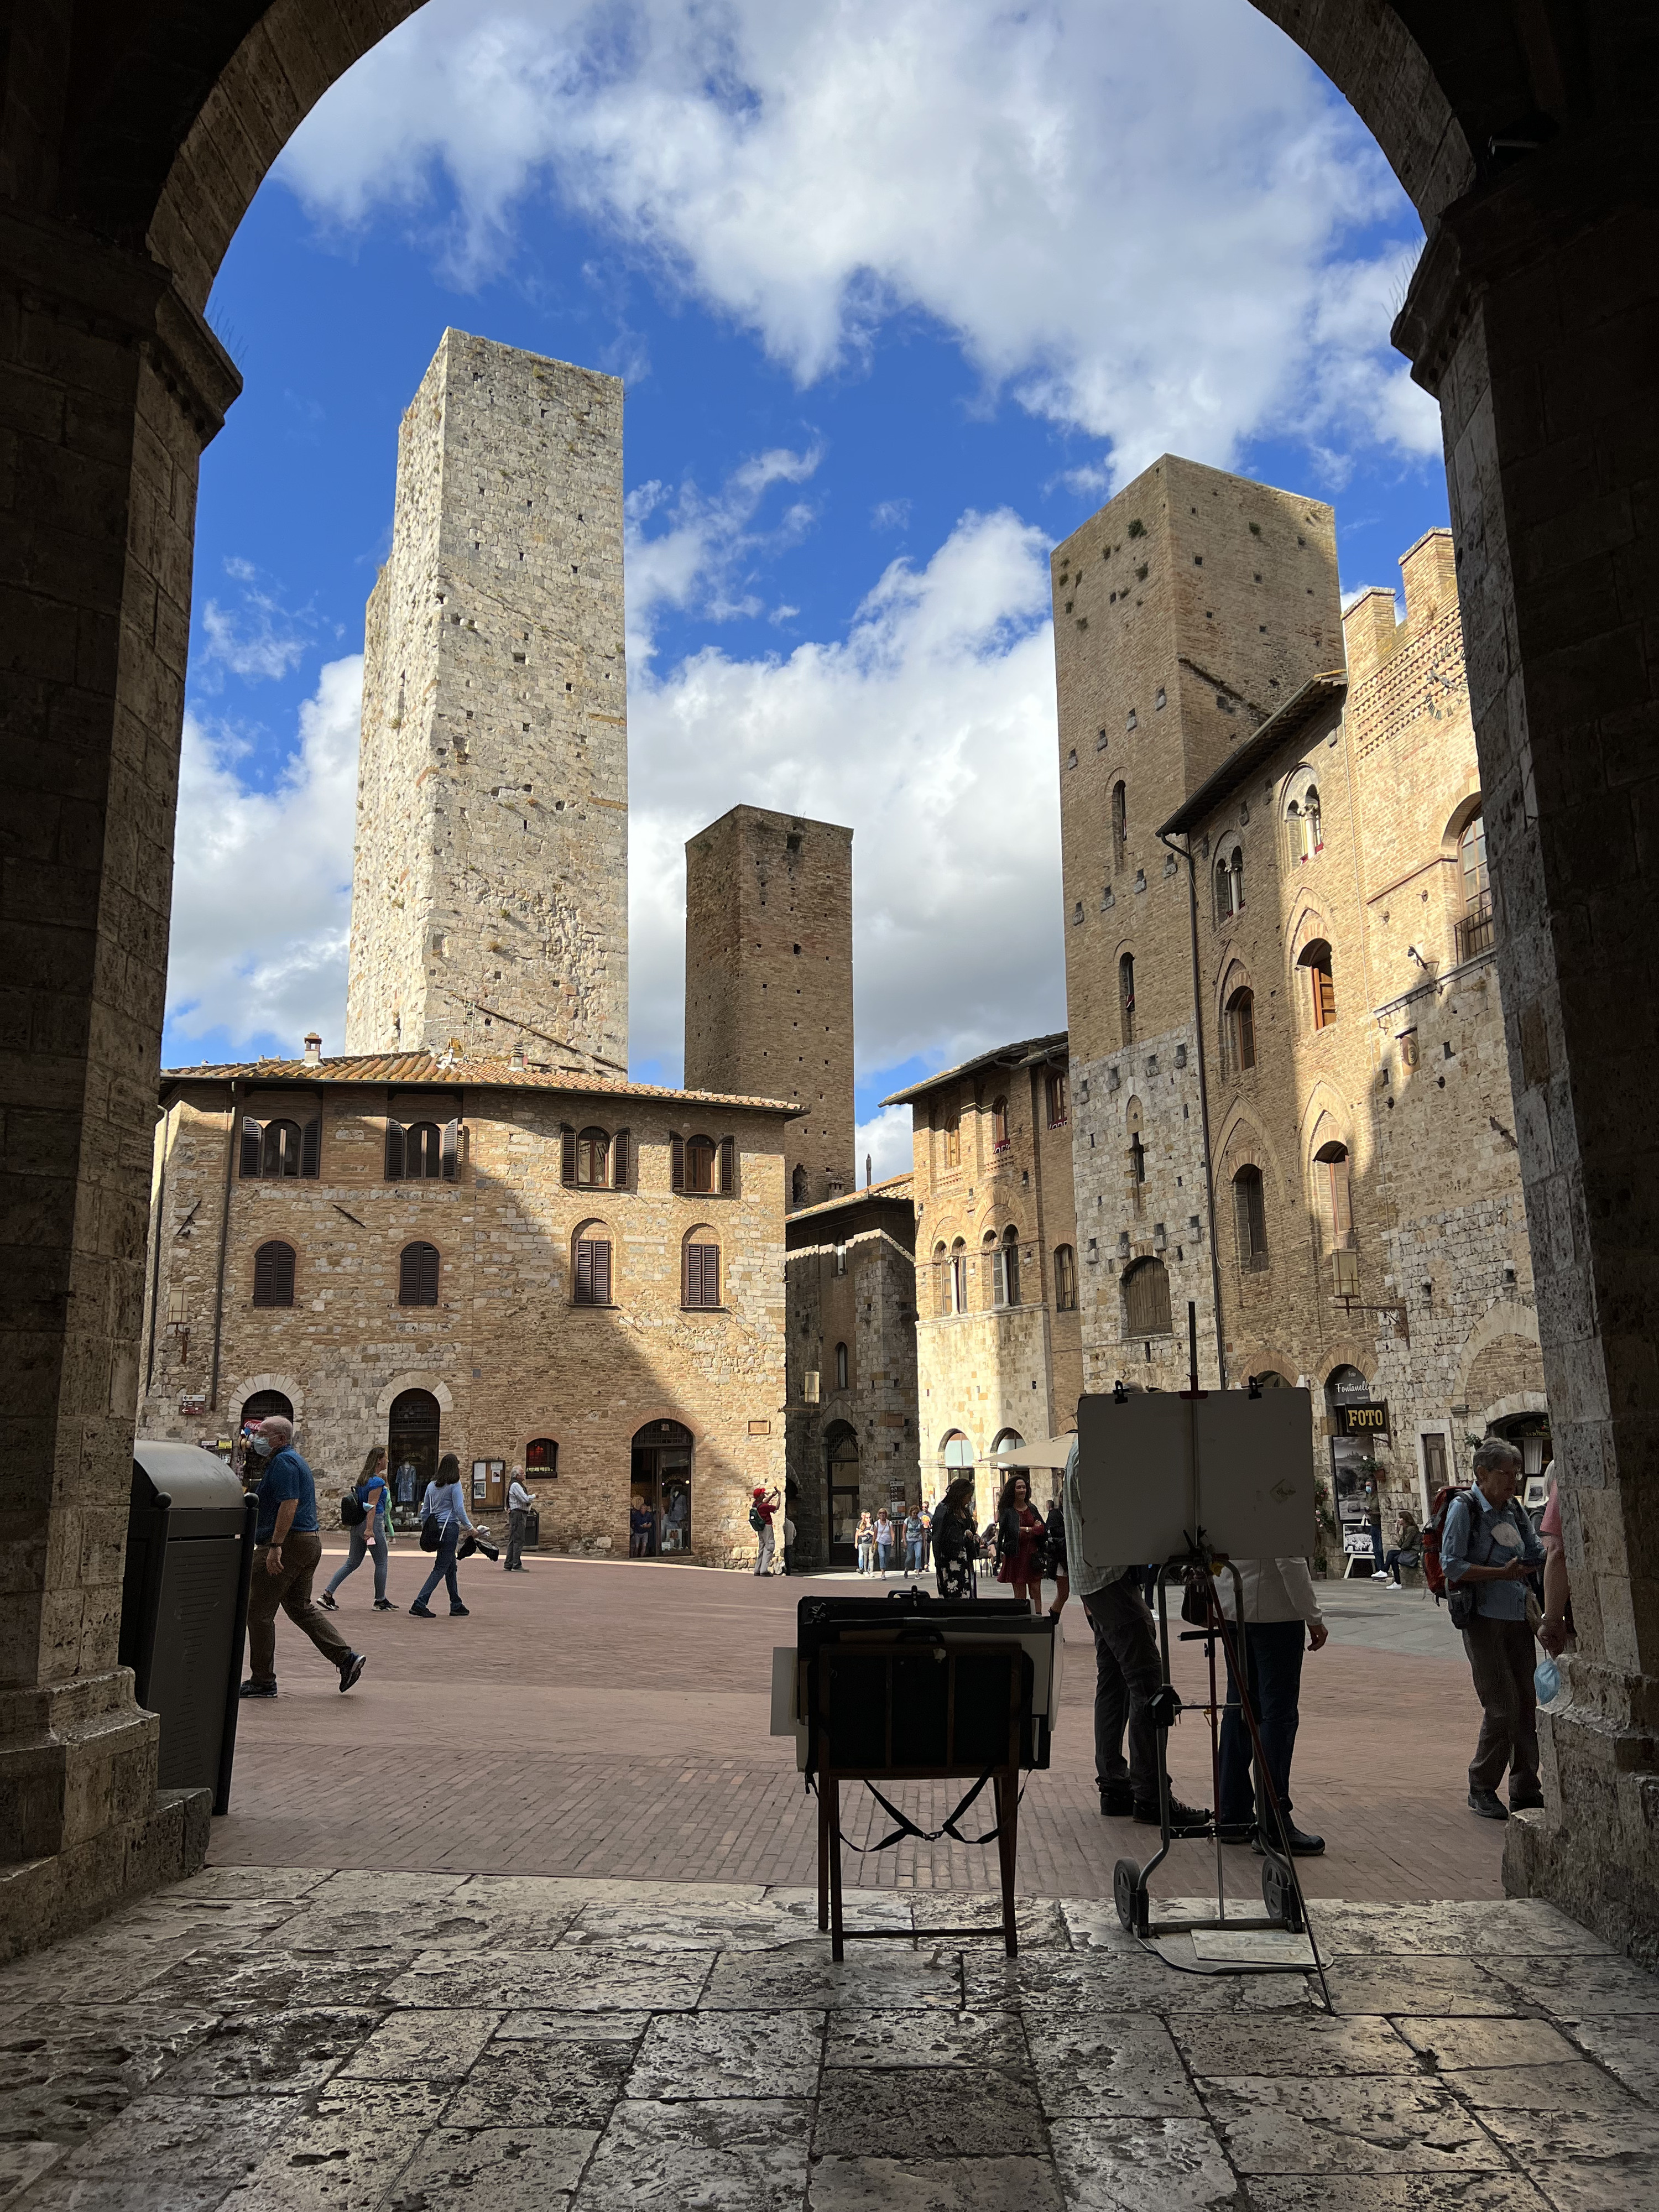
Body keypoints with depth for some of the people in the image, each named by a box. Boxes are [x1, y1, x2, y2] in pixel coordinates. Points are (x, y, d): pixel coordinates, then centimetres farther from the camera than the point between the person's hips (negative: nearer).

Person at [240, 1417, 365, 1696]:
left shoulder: (283, 1462, -13)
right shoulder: (294, 1460, 20)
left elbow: (289, 1504, -24)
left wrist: (275, 1547, -27)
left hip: (288, 1544, -11)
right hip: (310, 1541, 11)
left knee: (258, 1611, 0)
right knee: (300, 1607, 15)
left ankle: (262, 1682, 7)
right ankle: (346, 1657, 7)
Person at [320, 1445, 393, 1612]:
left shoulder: (363, 1479, 14)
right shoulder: (377, 1481, -13)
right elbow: (372, 1506, -21)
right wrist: (369, 1529, -24)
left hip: (358, 1523, 9)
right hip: (373, 1522, -9)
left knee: (352, 1563, 12)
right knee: (381, 1563, 5)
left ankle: (327, 1594, 4)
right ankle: (380, 1601, 11)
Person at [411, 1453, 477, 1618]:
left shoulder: (432, 1485, 11)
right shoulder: (454, 1484, -9)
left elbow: (425, 1511, 13)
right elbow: (459, 1509, -13)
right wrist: (470, 1528, -7)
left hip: (435, 1528, 8)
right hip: (450, 1528, -8)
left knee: (451, 1567, 16)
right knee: (440, 1569, -6)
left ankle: (456, 1605, 20)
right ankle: (420, 1604, -13)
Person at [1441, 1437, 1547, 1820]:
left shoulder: (1513, 1509, 10)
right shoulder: (1464, 1508, -10)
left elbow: (1536, 1554, 18)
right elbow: (1452, 1565, -16)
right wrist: (1503, 1573, -19)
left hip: (1518, 1619, 7)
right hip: (1484, 1620, -7)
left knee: (1526, 1703, 9)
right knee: (1502, 1707, -7)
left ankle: (1525, 1788, 21)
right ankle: (1481, 1789, 8)